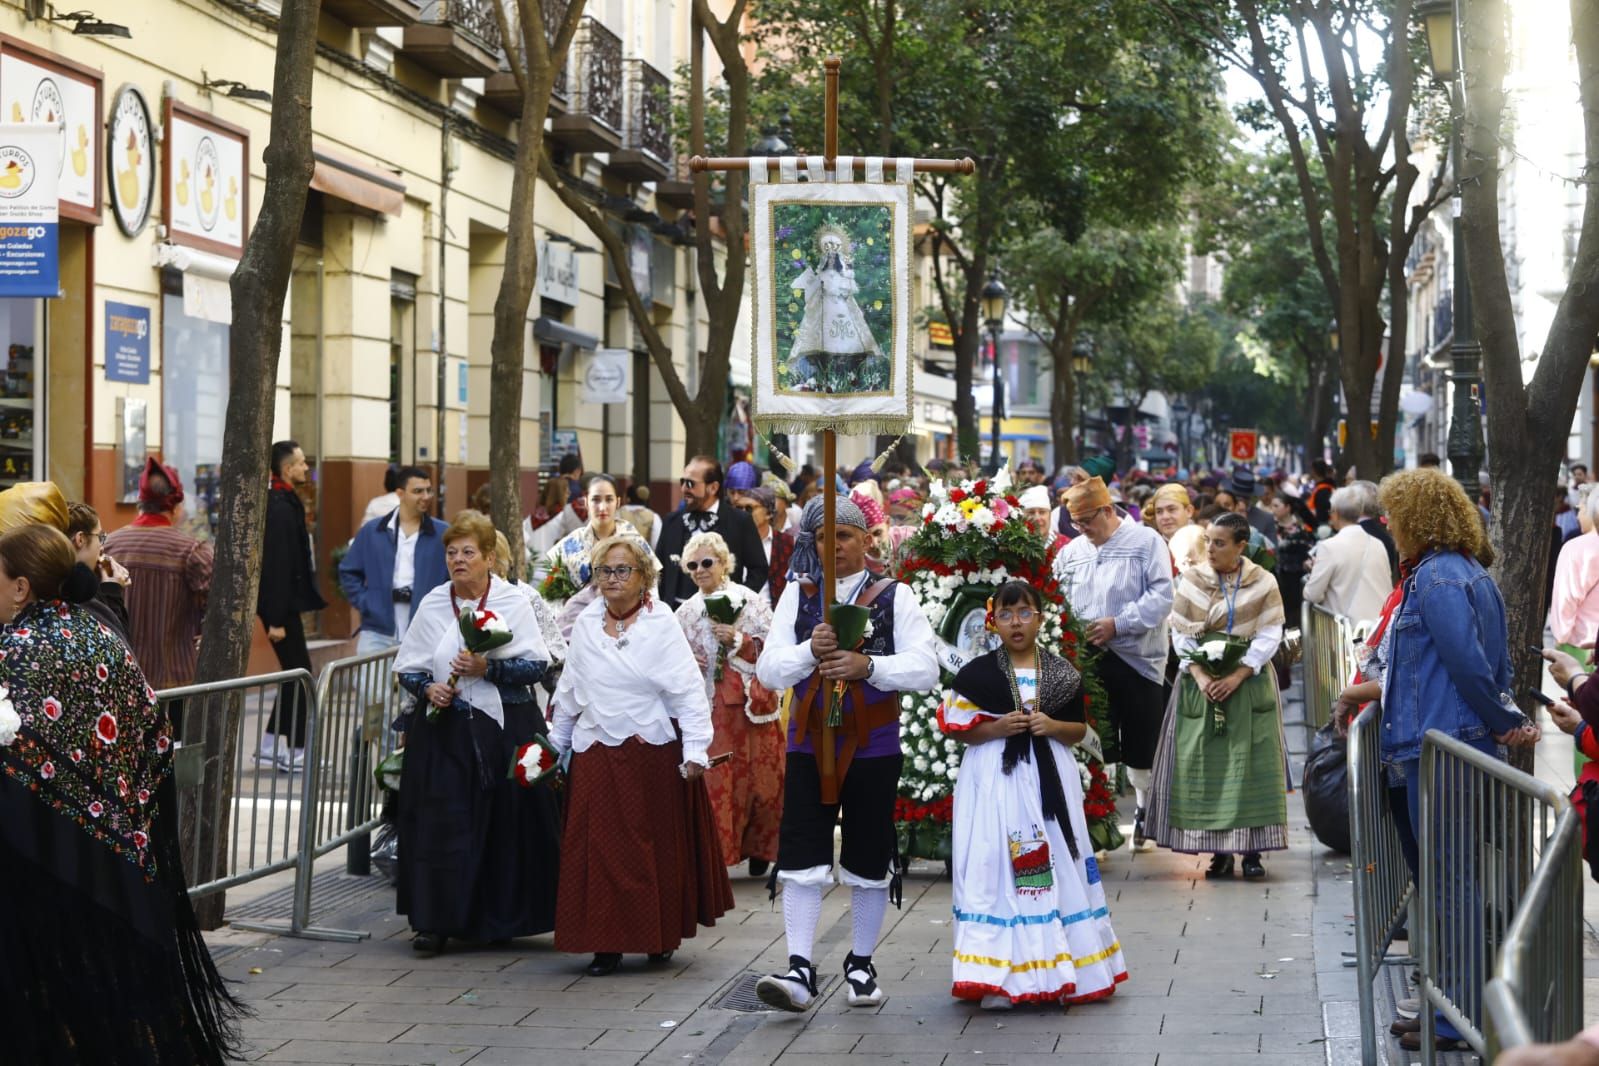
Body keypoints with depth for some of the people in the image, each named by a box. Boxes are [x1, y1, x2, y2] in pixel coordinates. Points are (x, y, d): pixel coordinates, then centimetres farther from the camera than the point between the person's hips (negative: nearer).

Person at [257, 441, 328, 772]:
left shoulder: (282, 502, 13)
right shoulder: (281, 508, -18)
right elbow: (276, 565, -21)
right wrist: (276, 619, -22)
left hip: (286, 602, 10)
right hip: (281, 604, -10)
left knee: (295, 672, 15)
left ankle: (271, 745, 20)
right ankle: (296, 752, 2)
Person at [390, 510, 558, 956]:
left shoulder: (513, 602, 0)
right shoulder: (431, 605, 7)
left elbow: (538, 665, -6)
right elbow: (406, 668, 10)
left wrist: (489, 669, -18)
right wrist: (428, 688, -11)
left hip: (503, 730, -2)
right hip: (443, 730, 2)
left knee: (504, 821, 2)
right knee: (440, 822, -4)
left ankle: (499, 917, 15)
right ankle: (435, 922, 0)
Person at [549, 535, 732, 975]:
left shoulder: (661, 624, -6)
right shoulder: (586, 623, 8)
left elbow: (689, 691, -9)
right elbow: (569, 691, 17)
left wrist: (695, 749, -16)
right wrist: (556, 743, 20)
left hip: (653, 752, -3)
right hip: (597, 754, 3)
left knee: (658, 847, 6)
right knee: (598, 849, 0)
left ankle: (660, 936, 21)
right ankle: (606, 943, 6)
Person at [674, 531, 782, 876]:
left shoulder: (751, 601, 0)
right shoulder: (685, 612, 12)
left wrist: (739, 640, -15)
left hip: (750, 703, -3)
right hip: (707, 705, 3)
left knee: (759, 777, 0)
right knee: (712, 781, -2)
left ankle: (759, 849, 13)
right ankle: (716, 851, 4)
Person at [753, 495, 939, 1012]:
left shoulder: (894, 596, 1)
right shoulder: (797, 595, 6)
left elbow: (925, 669, -9)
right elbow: (768, 670, -2)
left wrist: (868, 665, -23)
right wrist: (810, 650, -21)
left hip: (873, 749, -1)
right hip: (810, 746, 1)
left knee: (869, 863, 8)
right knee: (801, 859, -8)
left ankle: (860, 965, 22)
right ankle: (800, 972, -10)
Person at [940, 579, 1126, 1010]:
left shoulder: (1063, 673, 8)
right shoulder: (978, 673, 2)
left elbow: (1080, 729, 13)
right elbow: (957, 729, 2)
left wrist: (1053, 727, -8)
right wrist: (998, 728, -13)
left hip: (1048, 779, 2)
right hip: (995, 780, -2)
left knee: (1055, 871, 3)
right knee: (994, 873, -6)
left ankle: (1060, 968, 12)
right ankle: (998, 977, -3)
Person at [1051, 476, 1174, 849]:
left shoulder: (1146, 542, -2)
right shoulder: (1072, 551, 14)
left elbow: (1161, 596, -11)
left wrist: (1118, 624, -17)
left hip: (1137, 660, -4)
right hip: (1090, 661, 4)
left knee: (1140, 746, 5)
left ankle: (1146, 811, 23)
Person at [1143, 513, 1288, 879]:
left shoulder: (1263, 583, 0)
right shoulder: (1191, 581, 3)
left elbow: (1269, 637, -5)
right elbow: (1181, 635, 1)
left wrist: (1237, 676, -16)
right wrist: (1200, 675, -14)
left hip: (1249, 682, -1)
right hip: (1201, 682, 1)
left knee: (1251, 763, -4)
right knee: (1205, 764, -2)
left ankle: (1252, 849, -1)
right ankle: (1219, 850, 3)